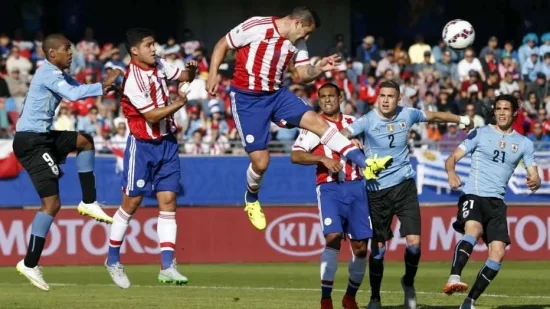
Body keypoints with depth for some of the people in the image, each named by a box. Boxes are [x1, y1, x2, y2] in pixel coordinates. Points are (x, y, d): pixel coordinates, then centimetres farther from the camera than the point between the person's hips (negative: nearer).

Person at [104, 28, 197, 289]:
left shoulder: (159, 65, 2)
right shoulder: (133, 80, -20)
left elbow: (185, 77, 16)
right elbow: (152, 116, -21)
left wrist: (191, 70, -5)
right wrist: (178, 104, -16)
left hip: (167, 142, 6)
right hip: (142, 145, -6)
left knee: (168, 201, -2)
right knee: (131, 202, 1)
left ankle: (167, 267, -5)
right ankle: (113, 260, 18)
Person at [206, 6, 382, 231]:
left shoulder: (297, 43, 3)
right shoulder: (256, 27, -16)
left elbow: (304, 75, 4)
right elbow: (222, 45, -8)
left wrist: (320, 69, -17)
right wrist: (213, 75, -17)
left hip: (276, 94, 6)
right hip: (247, 98, -6)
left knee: (315, 120, -15)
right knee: (260, 161, -7)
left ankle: (364, 163, -22)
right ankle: (251, 199, 25)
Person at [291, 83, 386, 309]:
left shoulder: (353, 123, 15)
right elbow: (295, 155, -8)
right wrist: (323, 159, -19)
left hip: (355, 186, 4)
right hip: (330, 188, -4)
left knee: (360, 245, 1)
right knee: (333, 237, -21)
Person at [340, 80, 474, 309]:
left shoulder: (408, 115, -1)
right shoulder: (368, 121, -11)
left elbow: (434, 116, 18)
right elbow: (343, 135, -27)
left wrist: (462, 119, 30)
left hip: (404, 185, 2)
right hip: (377, 189, -2)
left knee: (414, 241, -8)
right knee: (378, 247, 1)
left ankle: (408, 283, 20)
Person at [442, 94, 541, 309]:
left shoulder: (524, 144, 13)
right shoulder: (480, 134, 5)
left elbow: (534, 175, 9)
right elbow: (453, 158, 1)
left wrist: (534, 182, -16)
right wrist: (451, 172, -23)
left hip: (497, 202, 4)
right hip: (474, 195, -4)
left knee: (498, 252, -8)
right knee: (474, 230, -34)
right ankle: (454, 278, -50)